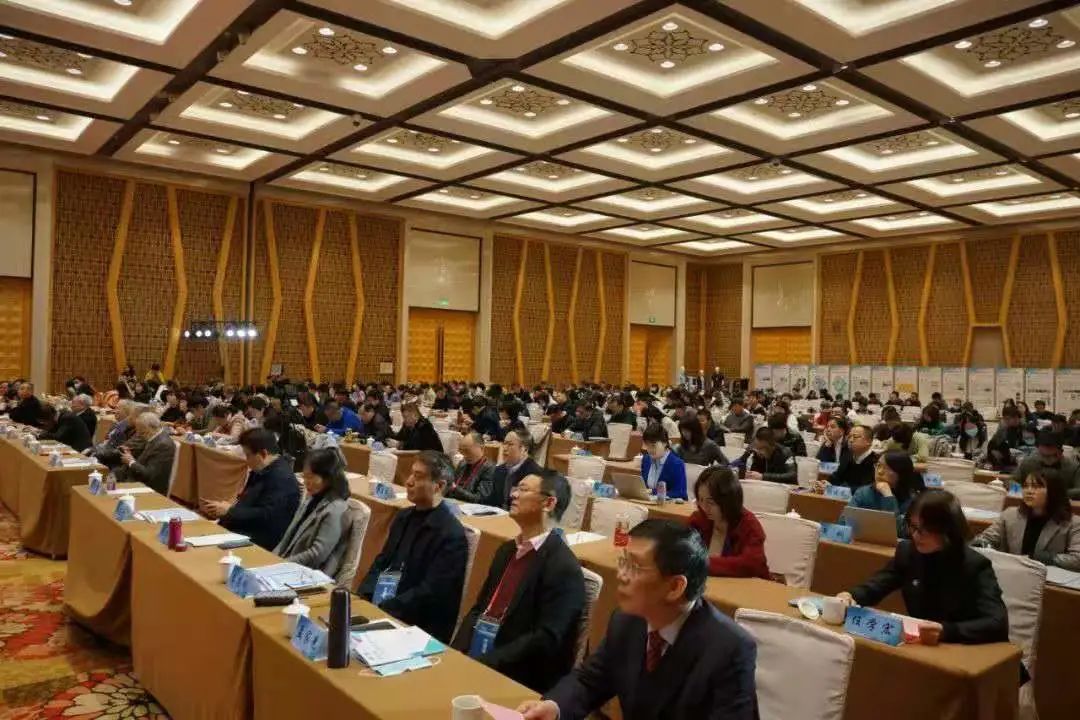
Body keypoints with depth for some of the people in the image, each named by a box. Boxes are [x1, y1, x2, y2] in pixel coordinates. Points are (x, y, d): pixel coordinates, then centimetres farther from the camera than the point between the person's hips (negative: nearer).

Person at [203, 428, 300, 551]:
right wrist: (229, 505, -1)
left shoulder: (282, 478, -19)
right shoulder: (259, 471, 13)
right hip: (247, 529, 9)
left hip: (264, 541, -9)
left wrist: (229, 511, -15)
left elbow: (266, 516, -24)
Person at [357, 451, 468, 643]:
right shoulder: (404, 517, 9)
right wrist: (362, 597, -4)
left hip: (421, 627, -7)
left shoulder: (451, 535, -16)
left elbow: (430, 593, -20)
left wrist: (380, 610, -21)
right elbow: (382, 562, 13)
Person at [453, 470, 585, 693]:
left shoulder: (564, 568, -16)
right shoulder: (507, 550, 9)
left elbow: (546, 640, -20)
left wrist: (482, 663, -19)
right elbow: (479, 608, 11)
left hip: (522, 679, -6)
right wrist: (457, 653, -5)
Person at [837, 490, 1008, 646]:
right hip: (919, 645, 3)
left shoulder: (975, 566, -14)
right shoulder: (907, 551, -1)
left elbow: (998, 624, -24)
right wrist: (850, 596, -18)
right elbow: (876, 585, 4)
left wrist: (945, 631, -40)